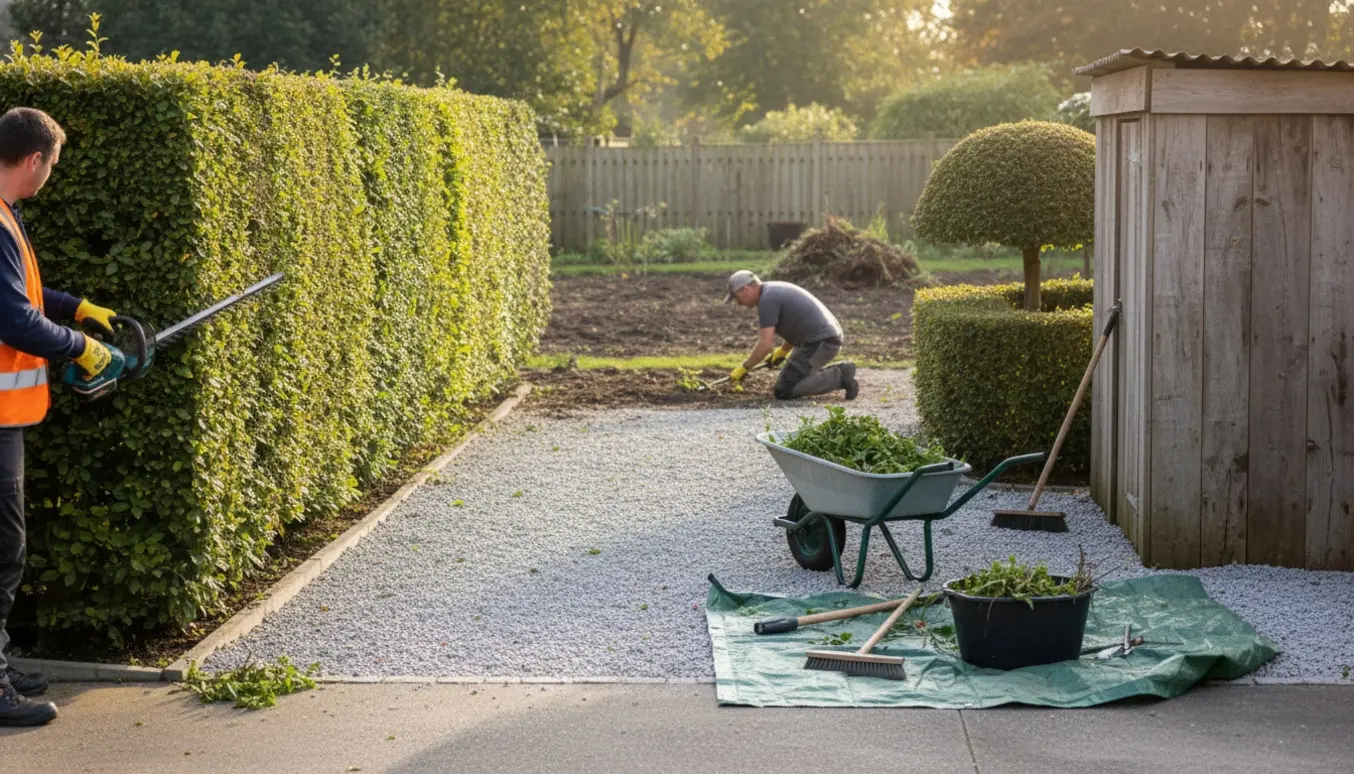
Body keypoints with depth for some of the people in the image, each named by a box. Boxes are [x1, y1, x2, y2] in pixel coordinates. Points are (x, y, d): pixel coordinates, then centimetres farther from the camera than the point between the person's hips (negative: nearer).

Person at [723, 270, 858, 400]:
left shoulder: (767, 300, -14)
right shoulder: (778, 290, 17)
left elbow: (765, 345, -18)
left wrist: (743, 368, -5)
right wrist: (783, 351, 33)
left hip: (818, 344, -10)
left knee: (783, 391, -8)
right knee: (787, 379, 21)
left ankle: (839, 377, -10)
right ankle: (839, 373, 10)